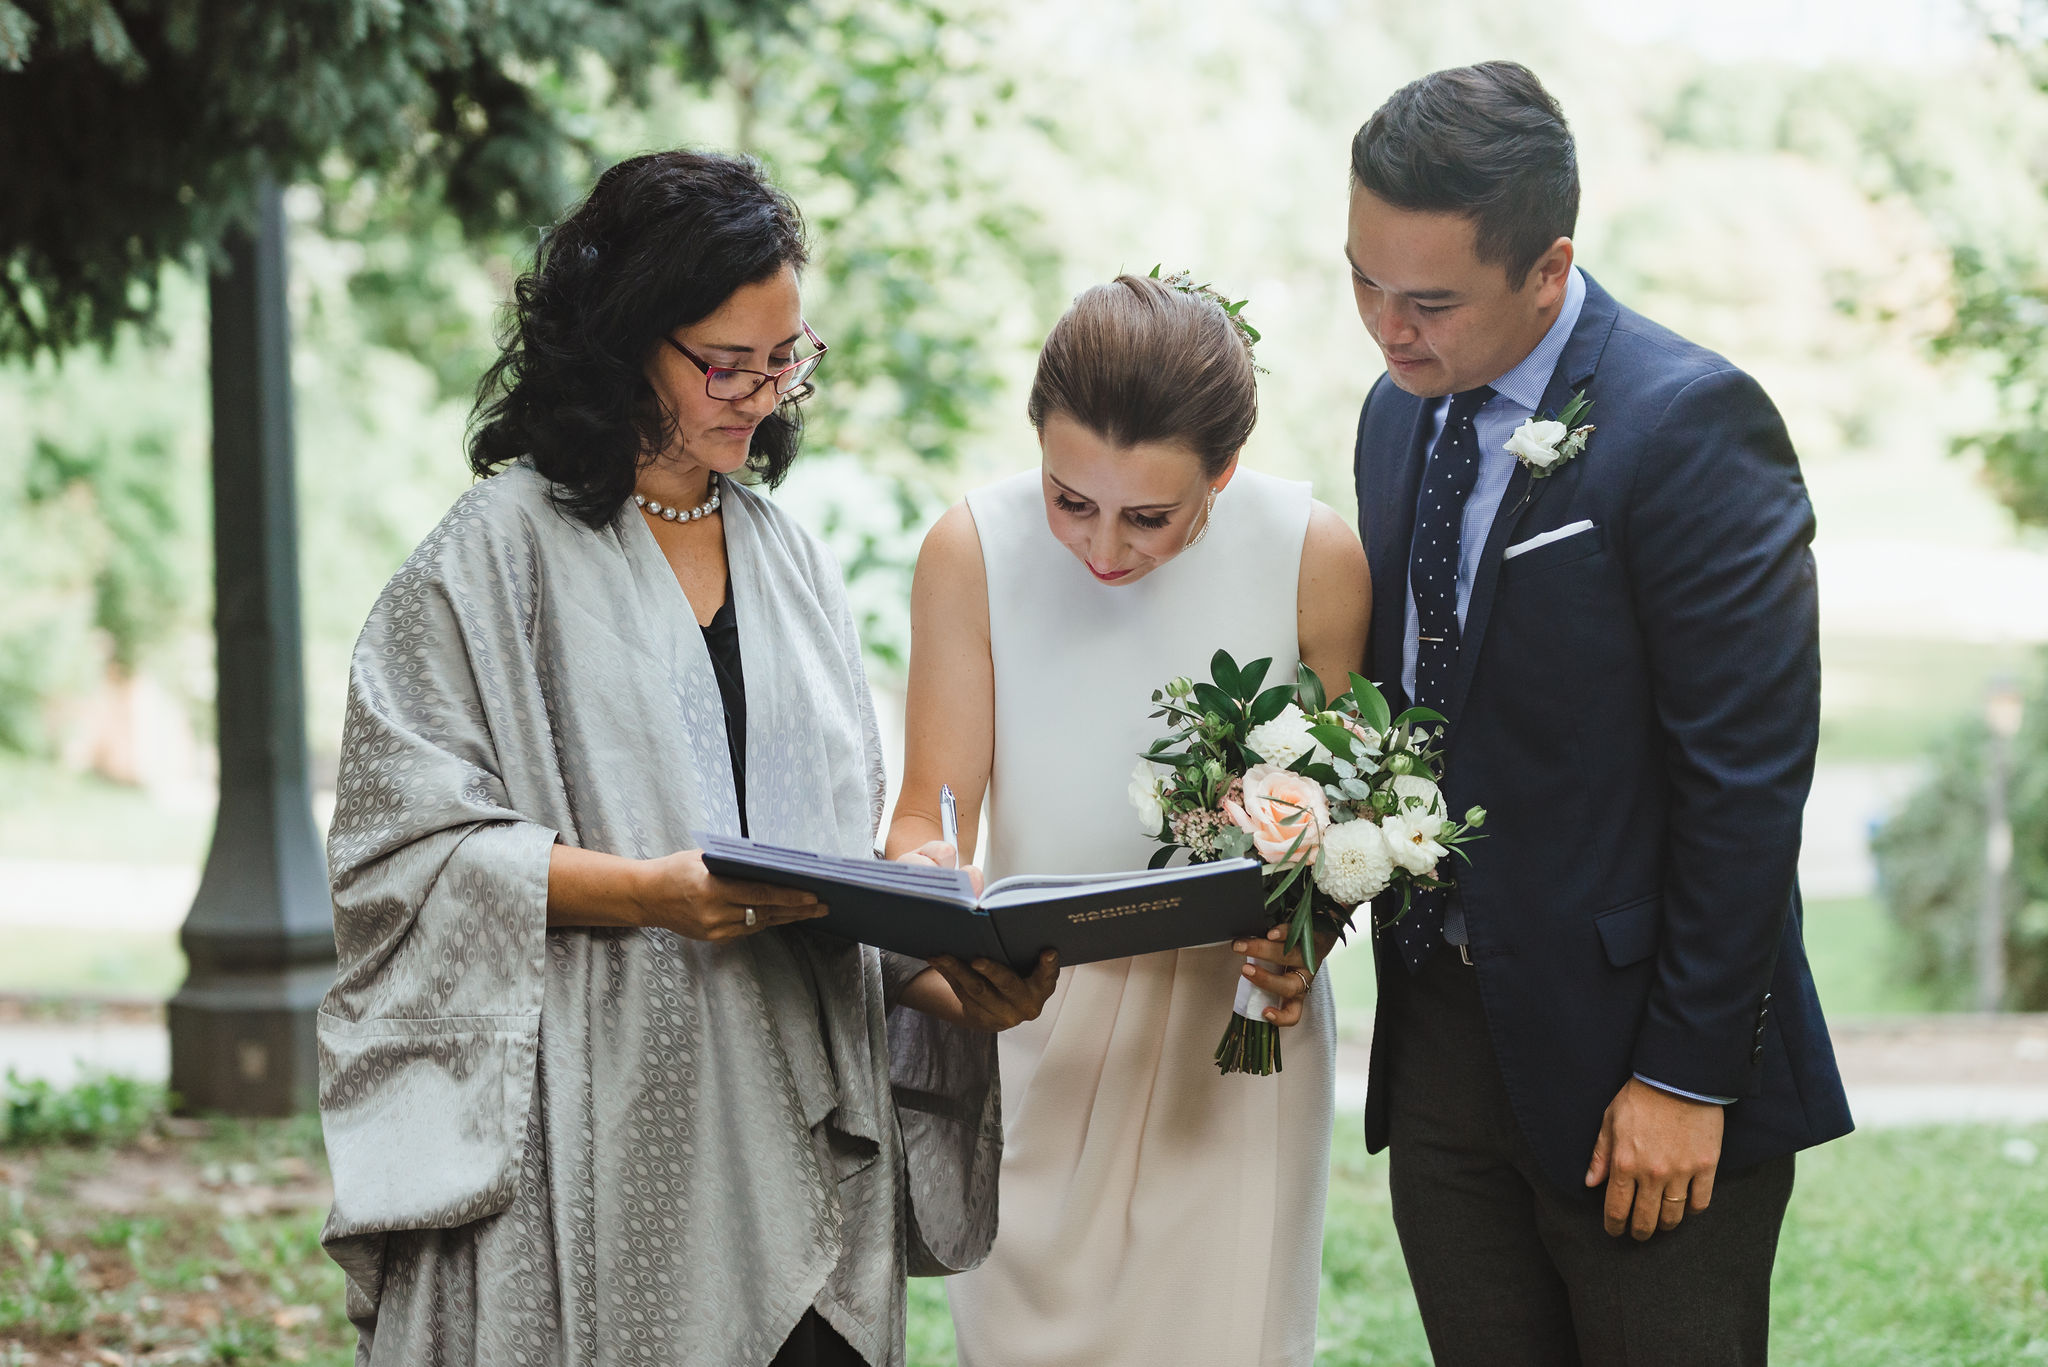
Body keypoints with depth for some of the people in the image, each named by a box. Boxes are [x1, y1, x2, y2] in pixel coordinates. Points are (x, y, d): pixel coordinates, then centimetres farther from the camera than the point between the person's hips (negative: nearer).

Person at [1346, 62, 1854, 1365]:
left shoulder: (1691, 424, -16)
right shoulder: (1402, 409, 8)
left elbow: (1749, 773, -16)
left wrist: (1689, 1076, -16)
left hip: (1626, 1060, -7)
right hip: (1440, 1036, 7)